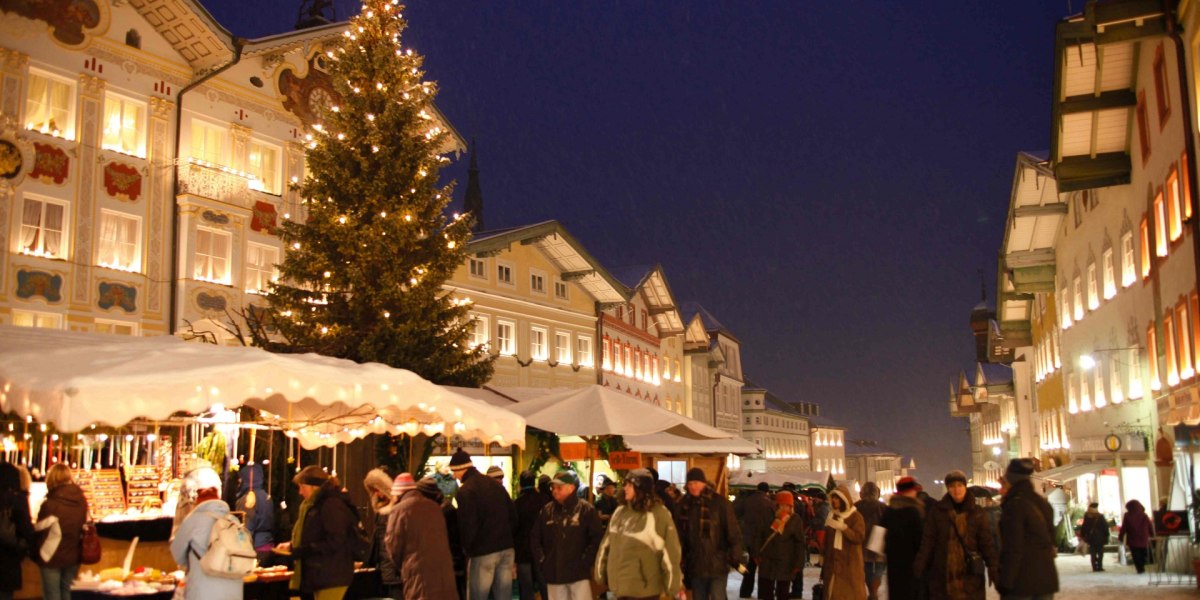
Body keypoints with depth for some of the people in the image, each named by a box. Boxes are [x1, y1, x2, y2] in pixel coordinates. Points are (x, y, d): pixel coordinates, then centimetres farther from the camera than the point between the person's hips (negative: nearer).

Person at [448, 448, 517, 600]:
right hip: (506, 548, 7)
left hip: (483, 552, -7)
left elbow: (468, 525, -15)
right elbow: (513, 514, 16)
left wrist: (466, 548, -1)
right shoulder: (494, 484, 13)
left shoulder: (466, 490, -11)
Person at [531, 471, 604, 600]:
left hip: (578, 573, -4)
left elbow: (597, 538, -7)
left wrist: (585, 560, -10)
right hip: (554, 573, 4)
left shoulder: (586, 510, -5)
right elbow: (534, 538, 14)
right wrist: (541, 560, 5)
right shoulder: (546, 511, 7)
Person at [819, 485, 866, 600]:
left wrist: (843, 527, -24)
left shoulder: (856, 517, -4)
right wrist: (823, 556, 17)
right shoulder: (832, 516, 11)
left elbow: (859, 538, -15)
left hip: (850, 562, -5)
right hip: (833, 561, 5)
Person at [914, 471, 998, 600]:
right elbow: (928, 541, -1)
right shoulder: (938, 511, 2)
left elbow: (987, 542, -1)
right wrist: (918, 568, -9)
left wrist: (993, 569, -13)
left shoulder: (977, 512, 3)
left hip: (970, 574, 0)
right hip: (942, 573, 0)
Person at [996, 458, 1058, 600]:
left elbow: (1013, 548, -16)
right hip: (1046, 576, 7)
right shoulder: (1043, 503, 11)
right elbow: (1050, 538, 17)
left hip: (1021, 578, -7)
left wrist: (1005, 582, -14)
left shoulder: (1014, 505, -12)